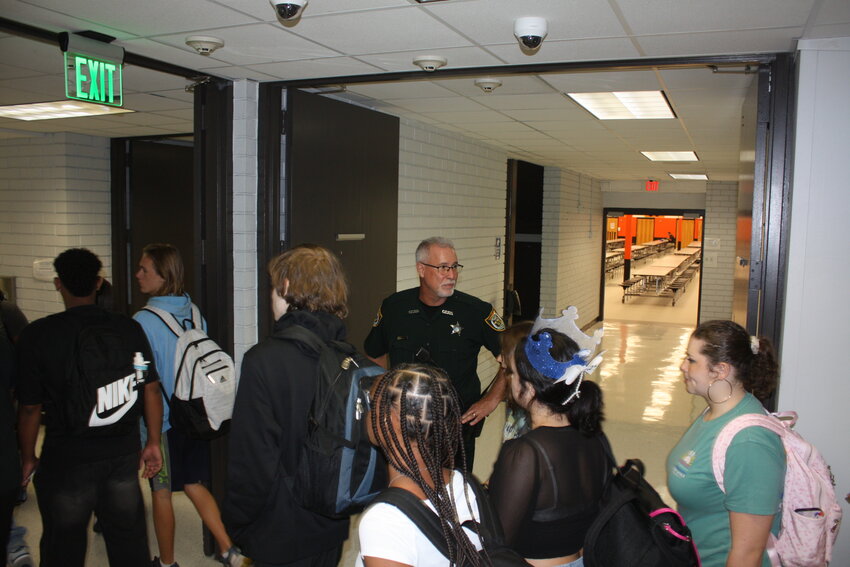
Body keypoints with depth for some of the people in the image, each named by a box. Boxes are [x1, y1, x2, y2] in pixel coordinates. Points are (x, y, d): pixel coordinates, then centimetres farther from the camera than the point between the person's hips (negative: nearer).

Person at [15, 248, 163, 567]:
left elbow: (30, 408, -9)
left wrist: (28, 458, 6)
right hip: (123, 454, 2)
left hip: (66, 460, -2)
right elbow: (151, 389, -2)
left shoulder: (37, 335, -13)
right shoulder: (129, 328, -6)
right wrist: (153, 443, 8)